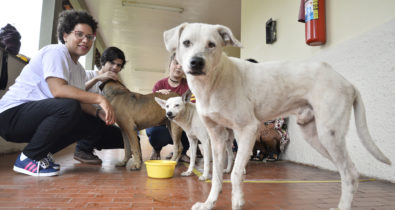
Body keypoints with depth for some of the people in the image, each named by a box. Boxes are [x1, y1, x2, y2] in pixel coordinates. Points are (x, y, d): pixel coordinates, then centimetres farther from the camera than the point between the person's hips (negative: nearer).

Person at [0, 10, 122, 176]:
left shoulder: (79, 70, 12)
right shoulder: (56, 52, -14)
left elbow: (80, 101, 7)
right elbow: (58, 90, -29)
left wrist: (98, 112, -12)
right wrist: (99, 99, -32)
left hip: (38, 117, 9)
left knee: (97, 125, 0)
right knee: (69, 107, -35)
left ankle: (43, 154, 8)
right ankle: (28, 158, -16)